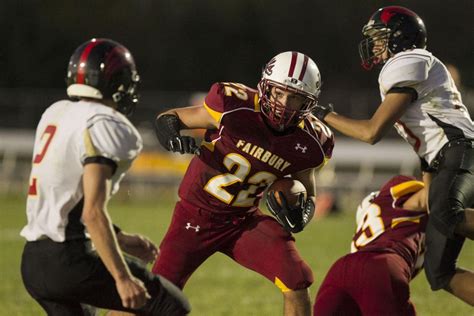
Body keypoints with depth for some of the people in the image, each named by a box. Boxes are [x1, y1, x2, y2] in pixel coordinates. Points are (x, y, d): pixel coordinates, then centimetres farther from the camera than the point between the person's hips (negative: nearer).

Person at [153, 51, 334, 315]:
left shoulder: (309, 142, -9)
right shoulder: (235, 106, -21)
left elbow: (307, 189, 10)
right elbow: (169, 118, -9)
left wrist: (301, 213, -13)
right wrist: (172, 136, -32)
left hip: (244, 221, 3)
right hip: (196, 215, -3)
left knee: (297, 280, -15)